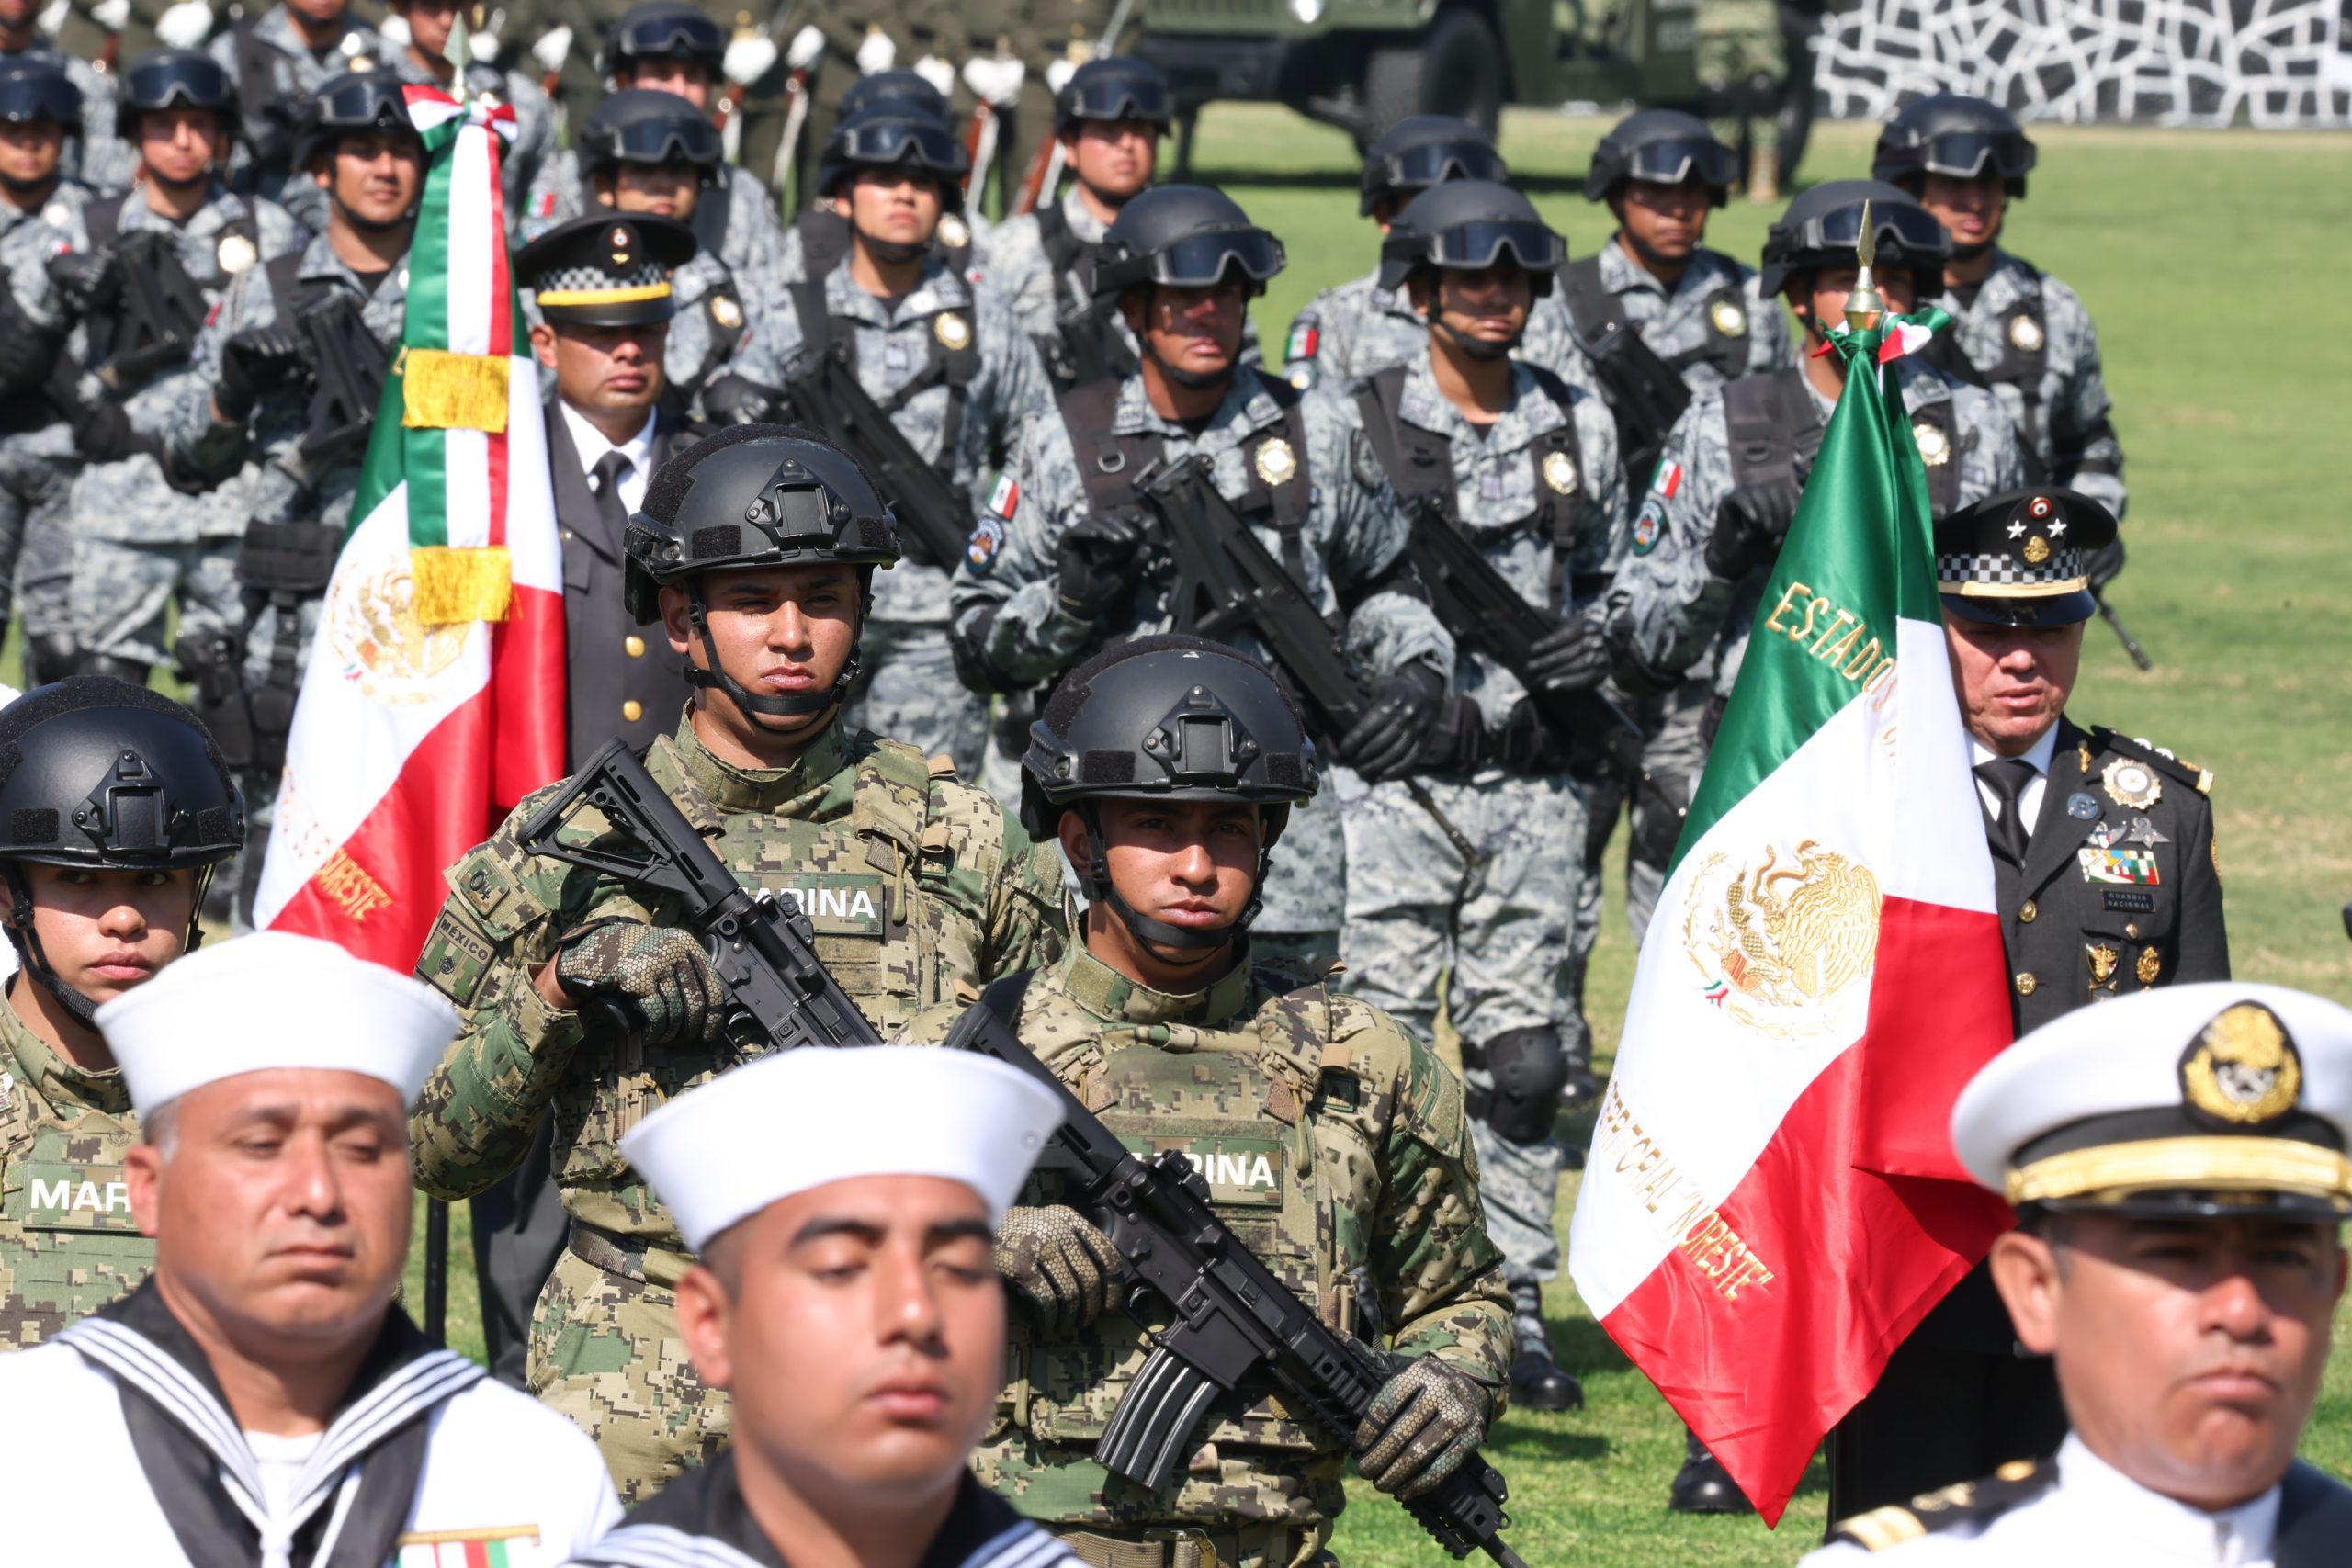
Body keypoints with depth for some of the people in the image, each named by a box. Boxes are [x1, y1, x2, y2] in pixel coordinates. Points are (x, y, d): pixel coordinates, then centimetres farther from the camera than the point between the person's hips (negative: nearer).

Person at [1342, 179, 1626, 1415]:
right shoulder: (1354, 428, -1)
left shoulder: (1579, 429, 11)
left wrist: (1602, 642, 0)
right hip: (1394, 779, -3)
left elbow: (1609, 581, 21)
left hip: (1531, 787, 3)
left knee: (1523, 1050, 3)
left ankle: (1515, 1306, 11)